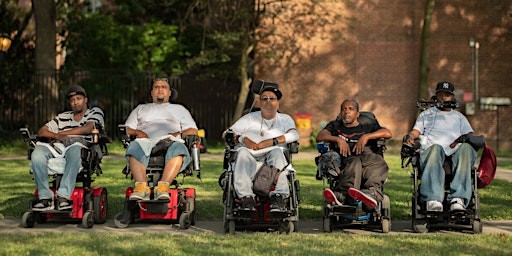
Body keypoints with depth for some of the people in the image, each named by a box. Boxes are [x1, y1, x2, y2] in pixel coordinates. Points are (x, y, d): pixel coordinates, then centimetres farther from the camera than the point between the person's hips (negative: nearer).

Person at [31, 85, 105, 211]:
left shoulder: (95, 112, 21)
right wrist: (56, 135, 0)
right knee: (38, 153, -29)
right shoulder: (62, 117, 32)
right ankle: (45, 197, -31)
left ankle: (63, 195, -47)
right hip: (58, 147, 4)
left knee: (75, 149, -43)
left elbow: (88, 129, 0)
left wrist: (63, 133, 5)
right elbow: (41, 131, 23)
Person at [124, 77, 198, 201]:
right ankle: (142, 187, -50)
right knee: (135, 147, -38)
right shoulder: (141, 108, 38)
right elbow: (128, 129, 25)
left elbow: (193, 131, 22)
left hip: (170, 141, 0)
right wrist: (136, 132, 1)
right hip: (146, 140, 1)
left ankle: (163, 186, -54)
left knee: (178, 149, -40)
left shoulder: (179, 109, 34)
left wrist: (179, 134, 0)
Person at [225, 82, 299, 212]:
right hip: (250, 162, 1)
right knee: (242, 151, -32)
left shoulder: (285, 119, 22)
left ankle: (279, 196, -43)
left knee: (277, 151, -34)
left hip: (275, 162, -1)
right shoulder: (250, 118, 25)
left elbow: (294, 135, 0)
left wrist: (271, 142, -13)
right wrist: (243, 139, -6)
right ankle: (246, 197, -43)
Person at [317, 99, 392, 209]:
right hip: (344, 158, 0)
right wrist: (338, 139, -5)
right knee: (355, 163, -39)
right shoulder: (335, 126, 35)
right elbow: (320, 137, 13)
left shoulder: (367, 126, 31)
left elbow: (387, 133, 12)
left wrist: (366, 136, -2)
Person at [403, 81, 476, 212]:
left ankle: (458, 198, -51)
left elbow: (470, 135, 21)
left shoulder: (459, 116, 36)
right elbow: (415, 131, 22)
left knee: (466, 148, -37)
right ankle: (433, 199, -59)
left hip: (454, 150, 1)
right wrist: (410, 137, -3)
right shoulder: (427, 114, 35)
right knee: (435, 149, -41)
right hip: (430, 150, -1)